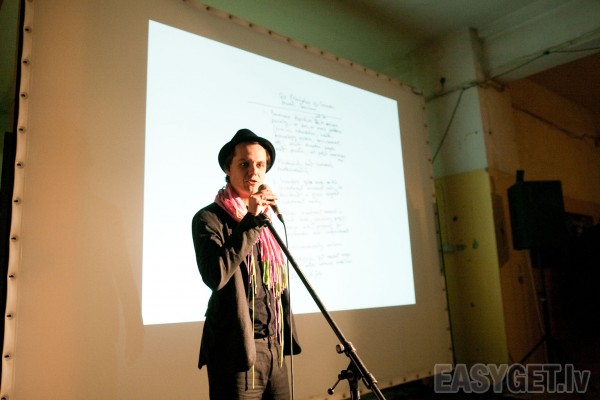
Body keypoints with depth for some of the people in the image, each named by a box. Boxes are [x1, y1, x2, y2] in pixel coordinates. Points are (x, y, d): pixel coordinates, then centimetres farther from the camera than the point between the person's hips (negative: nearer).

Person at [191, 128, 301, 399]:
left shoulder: (266, 218, 12)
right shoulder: (209, 218, -8)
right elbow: (215, 276, -25)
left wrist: (285, 337, 17)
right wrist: (252, 221, -21)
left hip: (274, 348, 6)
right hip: (237, 350, -6)